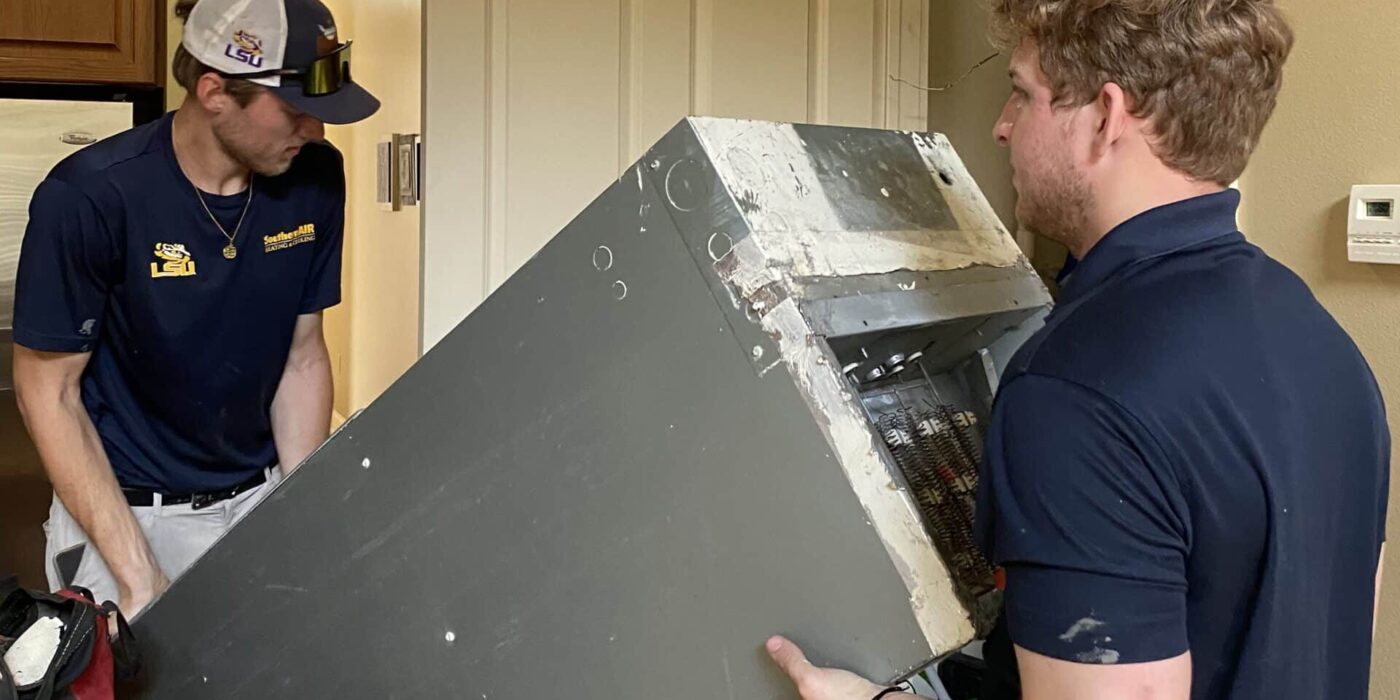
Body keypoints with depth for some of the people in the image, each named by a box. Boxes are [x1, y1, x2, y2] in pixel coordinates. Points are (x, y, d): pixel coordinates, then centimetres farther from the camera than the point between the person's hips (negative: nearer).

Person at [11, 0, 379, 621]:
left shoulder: (314, 179, -7)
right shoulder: (88, 198, -20)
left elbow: (302, 354, 2)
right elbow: (47, 390, -13)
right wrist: (138, 574, -18)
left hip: (261, 497, 4)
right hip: (126, 514, -3)